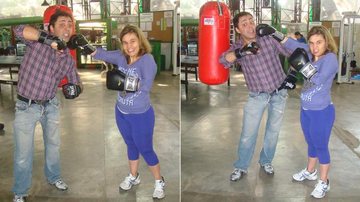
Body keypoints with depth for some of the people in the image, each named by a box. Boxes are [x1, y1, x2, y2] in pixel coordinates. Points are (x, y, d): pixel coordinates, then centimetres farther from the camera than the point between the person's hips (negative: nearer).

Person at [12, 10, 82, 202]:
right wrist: (50, 39, -42)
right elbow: (19, 30, -37)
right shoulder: (38, 42, -16)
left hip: (51, 105, 5)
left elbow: (76, 82, 8)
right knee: (23, 153, 5)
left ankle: (53, 177, 48)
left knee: (53, 145, 22)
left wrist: (73, 88, -16)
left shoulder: (69, 58, -2)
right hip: (26, 107, -5)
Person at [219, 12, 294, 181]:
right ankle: (241, 167, 21)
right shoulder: (237, 48, -8)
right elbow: (222, 60, -28)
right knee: (248, 134, 1)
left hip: (279, 93, 1)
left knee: (273, 130, 14)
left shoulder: (269, 39, -10)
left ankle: (266, 161, 36)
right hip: (257, 96, 0)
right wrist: (241, 52, -41)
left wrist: (293, 75, -10)